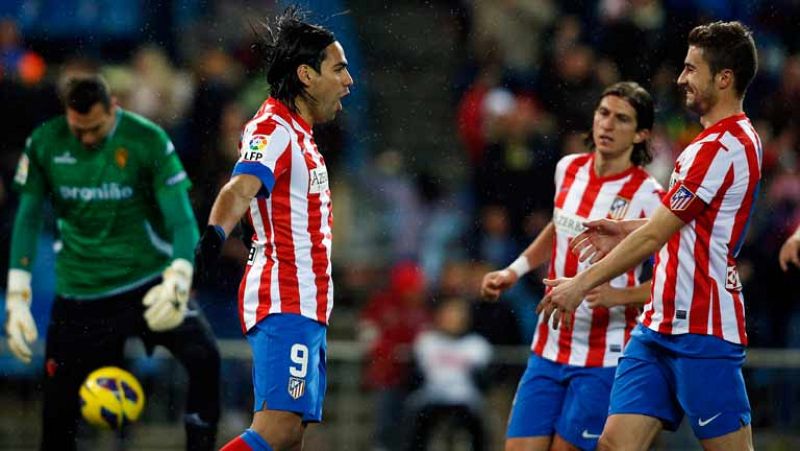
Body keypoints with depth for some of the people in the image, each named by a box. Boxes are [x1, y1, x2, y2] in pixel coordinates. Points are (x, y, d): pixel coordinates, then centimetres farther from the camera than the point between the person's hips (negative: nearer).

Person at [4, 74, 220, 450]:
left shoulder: (148, 140, -12)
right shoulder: (44, 144, -4)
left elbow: (181, 219, -13)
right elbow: (27, 219, 3)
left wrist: (177, 283, -29)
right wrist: (17, 299, -4)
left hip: (148, 282, -2)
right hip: (78, 292, 2)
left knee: (203, 358, -25)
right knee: (58, 406, 2)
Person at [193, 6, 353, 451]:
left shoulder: (298, 134, 19)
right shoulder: (274, 130, -13)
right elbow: (241, 187, -31)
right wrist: (214, 236, -49)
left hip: (306, 306, 10)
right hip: (286, 303, -10)